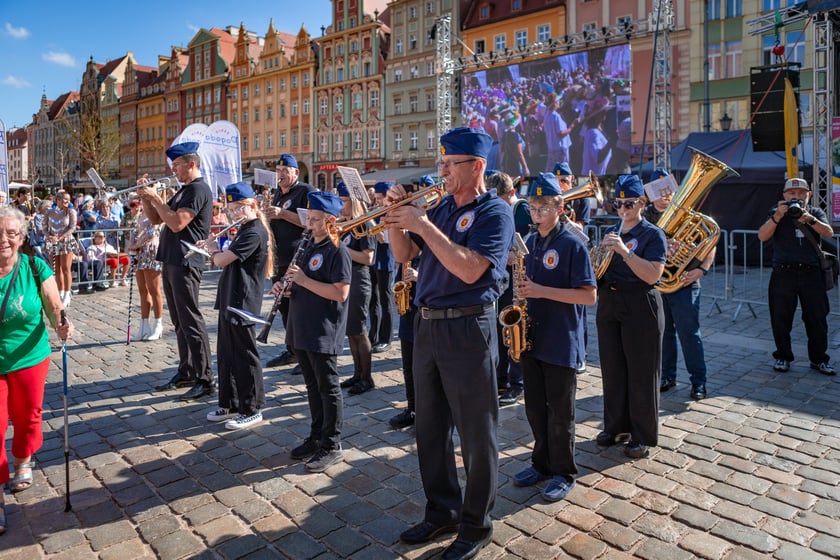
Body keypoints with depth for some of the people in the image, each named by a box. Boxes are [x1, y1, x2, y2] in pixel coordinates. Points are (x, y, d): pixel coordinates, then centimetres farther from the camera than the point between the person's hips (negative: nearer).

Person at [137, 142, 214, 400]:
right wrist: (145, 197, 7)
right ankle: (186, 372, 24)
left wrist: (156, 198, -13)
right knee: (179, 322, 14)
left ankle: (205, 379, -2)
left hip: (185, 264, -10)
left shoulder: (198, 189, -11)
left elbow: (177, 223, -22)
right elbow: (156, 219, 21)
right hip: (171, 262, 10)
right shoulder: (184, 190, 20)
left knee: (191, 321, -8)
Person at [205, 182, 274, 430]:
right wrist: (217, 248, 1)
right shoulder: (244, 230, 14)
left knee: (244, 356, 0)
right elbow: (224, 259, 19)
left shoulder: (254, 232, -18)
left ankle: (252, 409, 12)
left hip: (242, 303, -10)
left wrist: (212, 248, 0)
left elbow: (221, 261, -21)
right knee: (226, 354, 16)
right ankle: (230, 404, 29)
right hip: (229, 300, 10)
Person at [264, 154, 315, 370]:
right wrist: (269, 215, 7)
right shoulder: (278, 193, 19)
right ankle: (292, 351, 26)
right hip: (281, 259, 9)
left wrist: (283, 214, -21)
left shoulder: (306, 191, -6)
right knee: (284, 305, 14)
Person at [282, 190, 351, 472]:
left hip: (324, 332, -8)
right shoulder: (310, 247, 13)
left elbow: (340, 293, -22)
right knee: (313, 386, 17)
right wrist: (284, 285, 1)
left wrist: (304, 280, -22)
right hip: (302, 329, 8)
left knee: (328, 388, 3)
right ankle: (316, 437, 30)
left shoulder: (337, 251, -14)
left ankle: (332, 446, 14)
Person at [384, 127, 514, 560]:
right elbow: (403, 255, 12)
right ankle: (442, 511, 35)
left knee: (475, 434, 6)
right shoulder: (441, 207, 11)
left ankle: (476, 525, 24)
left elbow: (469, 269, -24)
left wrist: (423, 225, -22)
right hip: (427, 326, 8)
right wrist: (396, 216, -3)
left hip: (467, 329, -7)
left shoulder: (495, 212, -10)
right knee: (429, 427, 17)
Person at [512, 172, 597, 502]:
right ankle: (542, 463, 33)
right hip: (531, 337, 6)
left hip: (561, 344, -6)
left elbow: (589, 295, -16)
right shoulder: (530, 243, 9)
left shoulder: (572, 245, -11)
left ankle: (564, 473, 23)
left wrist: (541, 291, -22)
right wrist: (522, 287, -3)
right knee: (535, 408, 16)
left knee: (560, 413, 6)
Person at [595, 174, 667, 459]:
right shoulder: (611, 232, 12)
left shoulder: (653, 234, -6)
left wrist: (623, 251, -26)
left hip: (640, 307, -6)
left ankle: (643, 436, 16)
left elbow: (652, 275, -19)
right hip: (608, 303, 6)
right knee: (612, 369, 13)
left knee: (641, 373, 2)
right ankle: (616, 425, 29)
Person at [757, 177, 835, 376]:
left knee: (817, 318, 5)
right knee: (781, 319, 4)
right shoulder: (777, 213, 6)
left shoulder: (816, 212, 11)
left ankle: (819, 359, 18)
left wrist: (809, 219, -22)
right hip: (783, 273, -1)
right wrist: (777, 216, -20)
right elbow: (762, 236, -8)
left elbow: (828, 233, -7)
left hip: (811, 273, 1)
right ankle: (783, 357, 18)